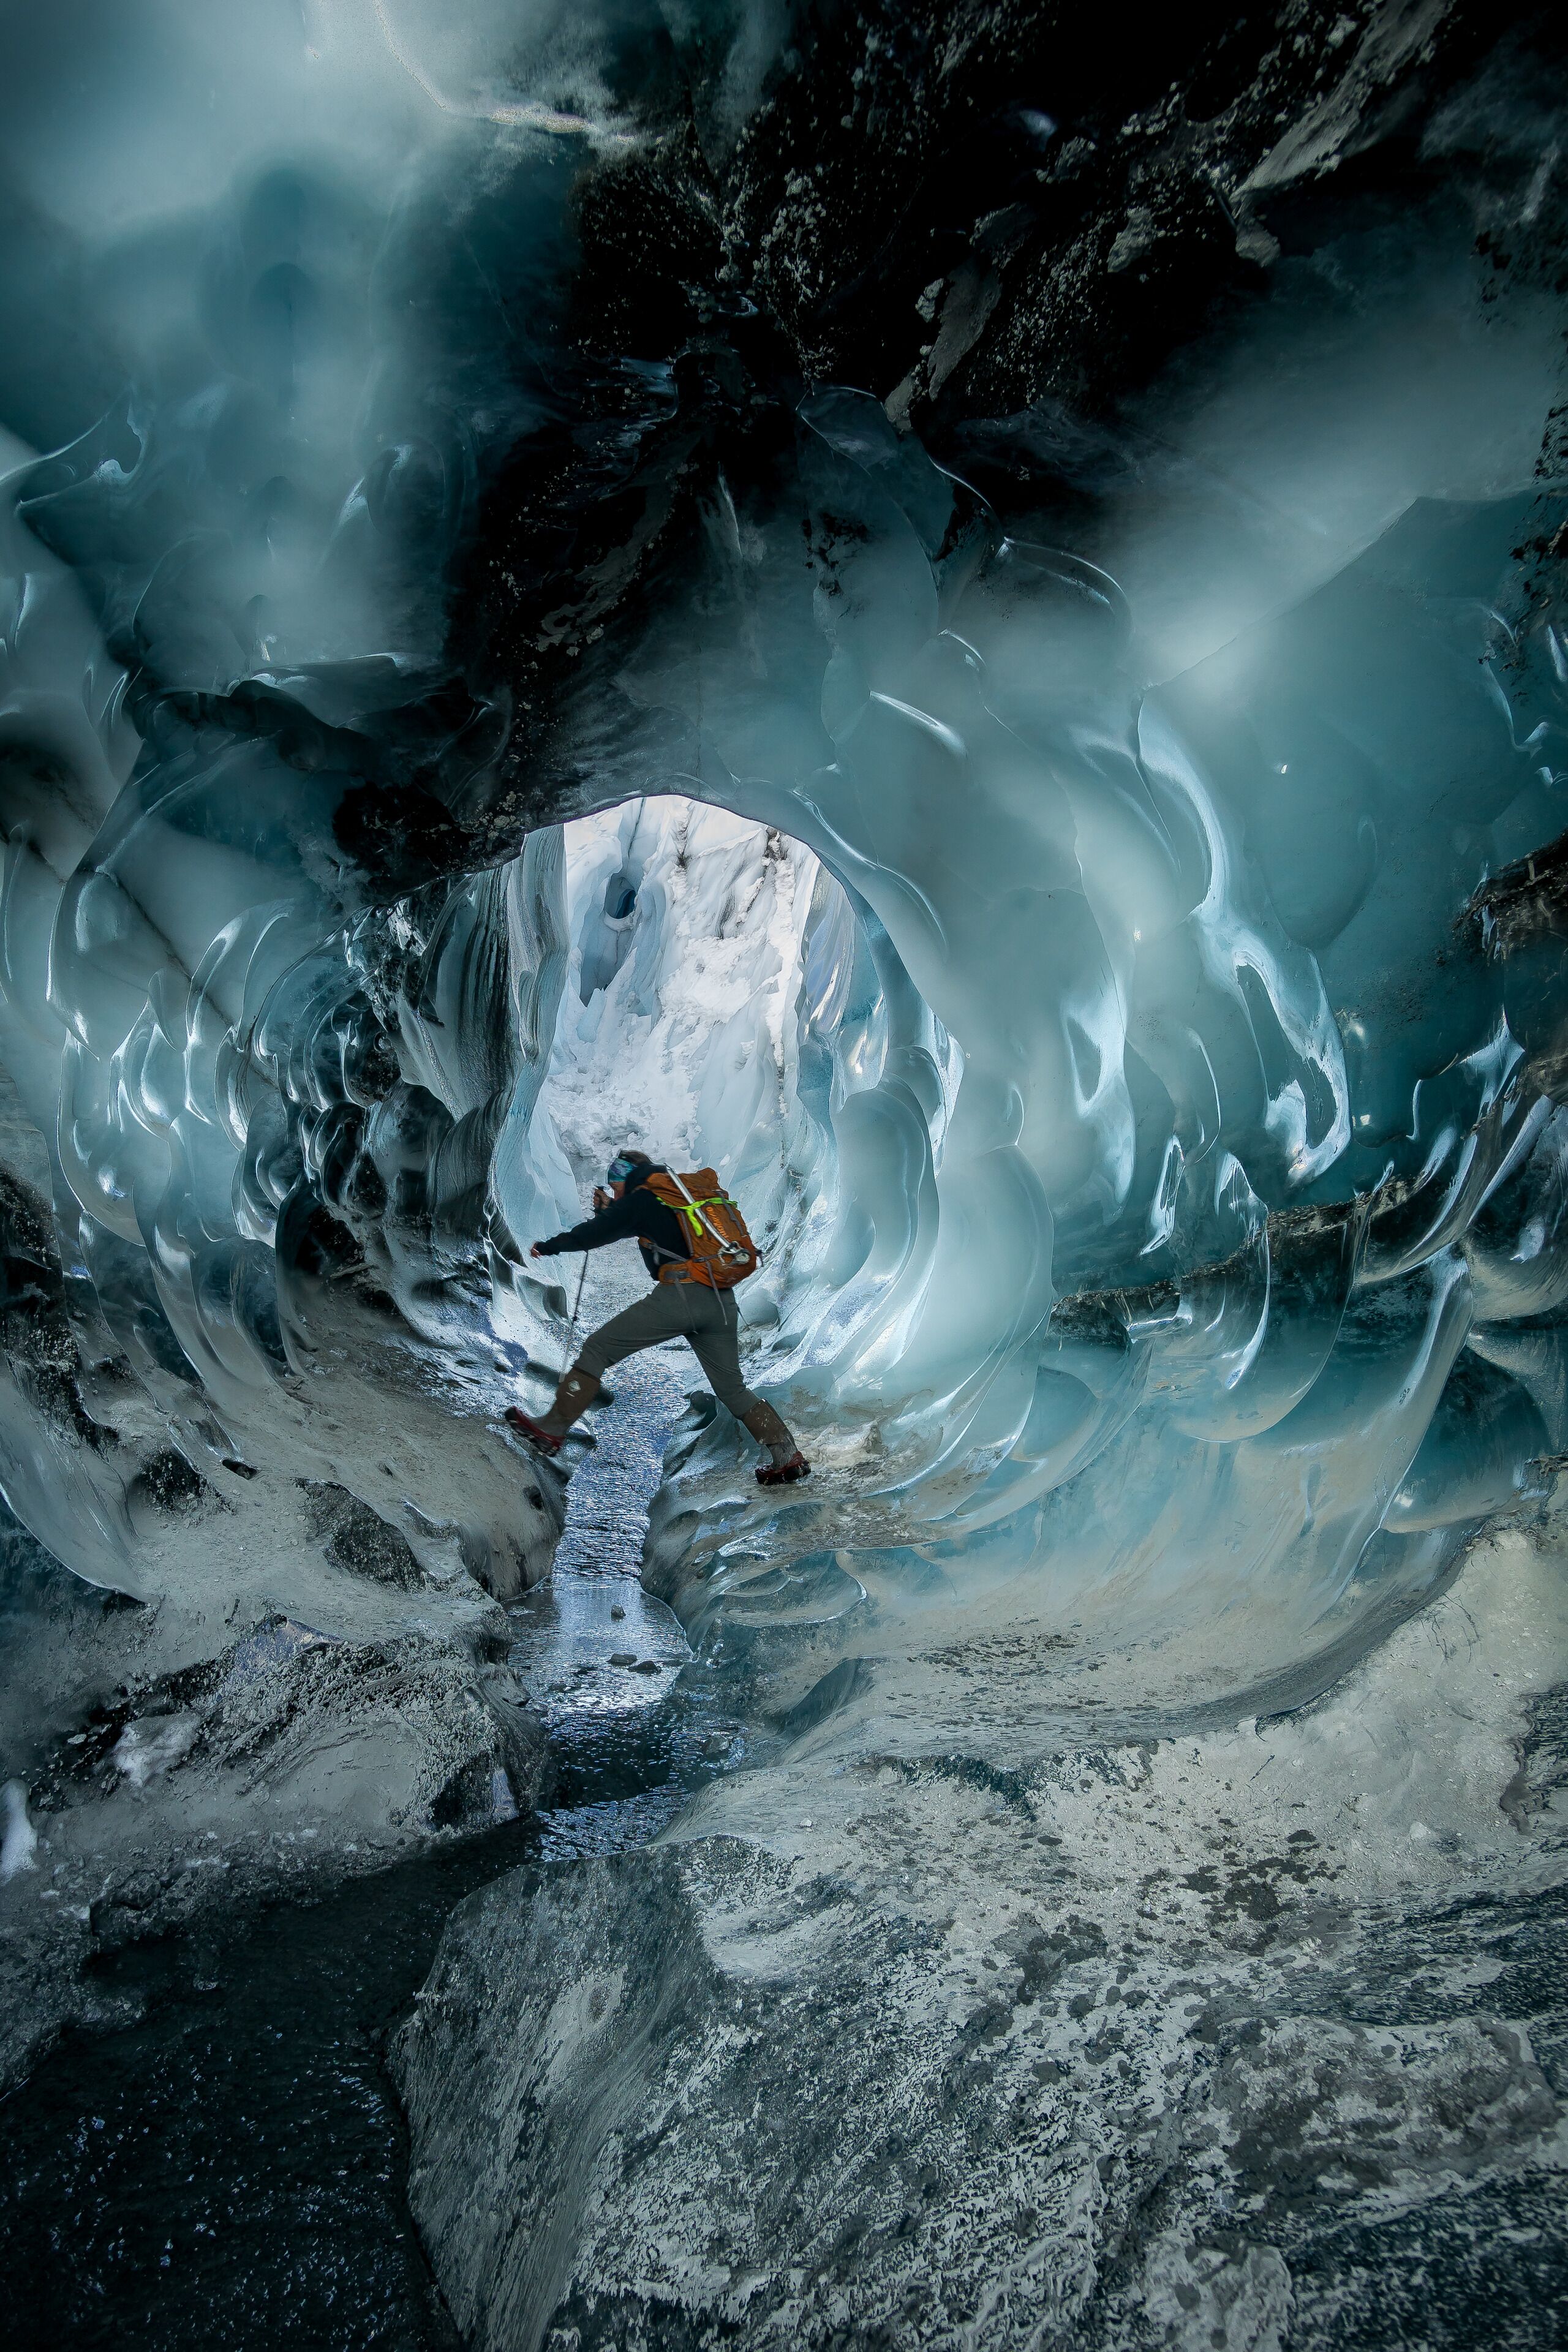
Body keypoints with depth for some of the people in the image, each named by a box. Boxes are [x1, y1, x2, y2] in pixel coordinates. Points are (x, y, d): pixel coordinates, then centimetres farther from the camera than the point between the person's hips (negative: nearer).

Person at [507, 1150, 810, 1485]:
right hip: (722, 1303, 7)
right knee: (732, 1389, 18)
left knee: (597, 1348, 3)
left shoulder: (644, 1197, 4)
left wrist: (548, 1246, 22)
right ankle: (788, 1458, 11)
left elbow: (597, 1233, 8)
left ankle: (551, 1430, 2)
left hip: (679, 1294, -7)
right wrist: (609, 1208, 39)